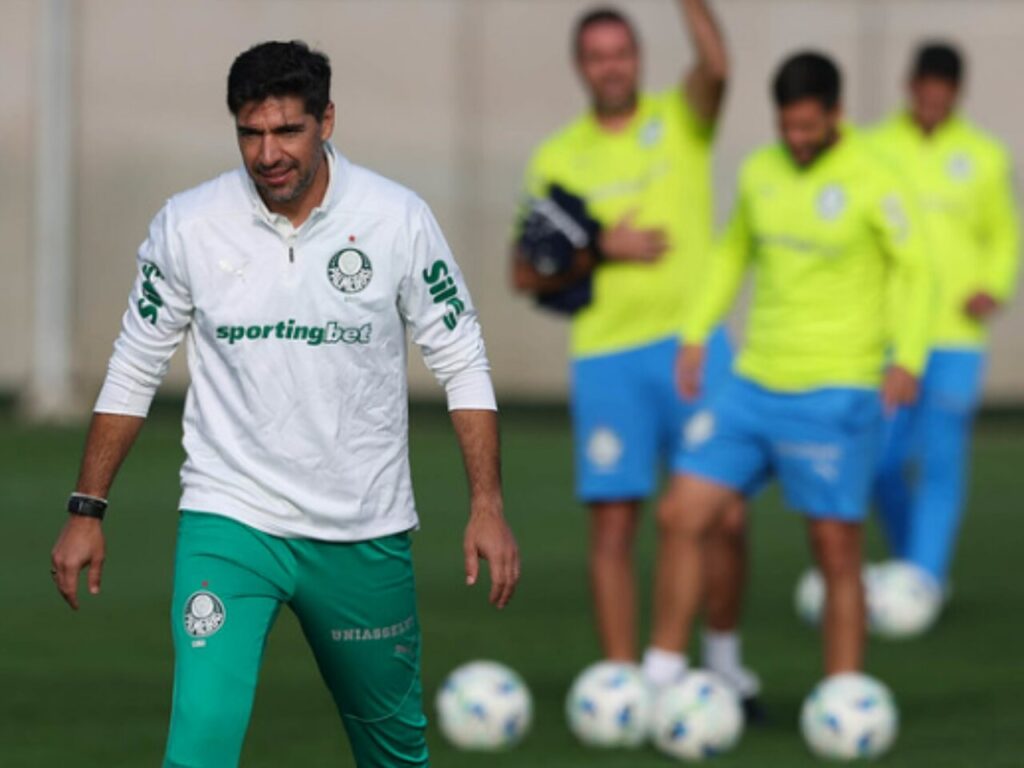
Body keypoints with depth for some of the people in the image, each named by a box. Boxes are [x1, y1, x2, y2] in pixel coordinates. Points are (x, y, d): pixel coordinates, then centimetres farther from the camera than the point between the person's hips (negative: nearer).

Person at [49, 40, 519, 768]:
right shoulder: (187, 224, -6)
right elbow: (134, 370, 6)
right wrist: (88, 510, 4)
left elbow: (462, 362, 1)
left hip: (365, 533, 1)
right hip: (229, 518, -1)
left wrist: (487, 506, -5)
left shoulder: (397, 218, -7)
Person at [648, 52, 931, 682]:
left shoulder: (872, 184, -9)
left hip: (835, 394, -6)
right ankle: (662, 679, 7)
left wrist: (908, 358, -22)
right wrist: (697, 333, 15)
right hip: (755, 386, 6)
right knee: (680, 516, -1)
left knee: (837, 551, -2)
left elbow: (915, 269, -8)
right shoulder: (761, 173, 9)